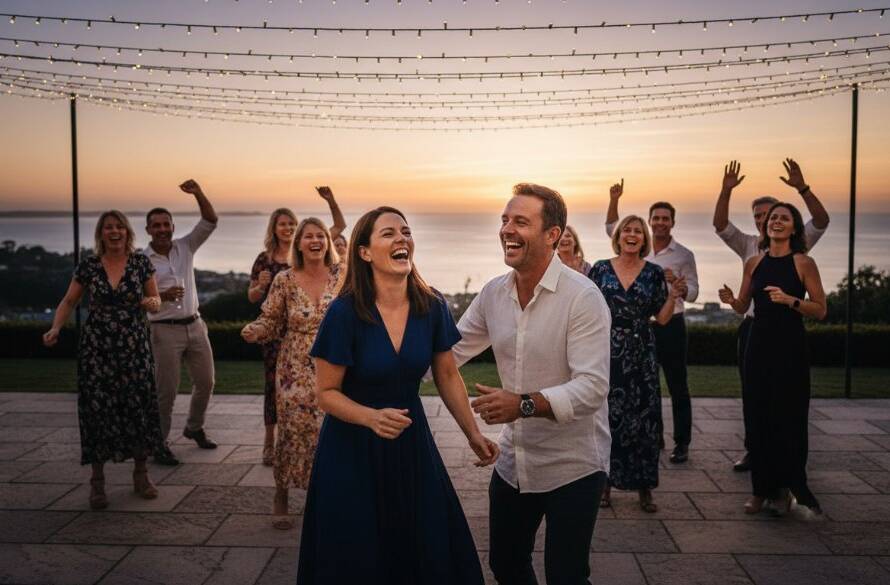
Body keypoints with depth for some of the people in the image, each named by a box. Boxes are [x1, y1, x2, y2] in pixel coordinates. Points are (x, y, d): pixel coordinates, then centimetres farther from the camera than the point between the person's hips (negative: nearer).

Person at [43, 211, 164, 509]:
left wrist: (152, 303, -17)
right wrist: (56, 328, -10)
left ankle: (141, 474, 19)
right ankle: (97, 481, 13)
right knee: (97, 408, 0)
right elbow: (69, 301, 6)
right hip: (97, 348, 0)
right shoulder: (88, 266, 1)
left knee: (139, 406, 1)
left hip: (134, 347, 0)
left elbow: (156, 299, 7)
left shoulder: (141, 263, 1)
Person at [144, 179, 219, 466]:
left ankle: (194, 428, 36)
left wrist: (199, 194, -18)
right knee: (166, 391, -3)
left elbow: (210, 221, -3)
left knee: (206, 382, 13)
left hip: (195, 325, 5)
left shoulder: (185, 247, 6)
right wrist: (161, 296, -24)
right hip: (165, 331, -5)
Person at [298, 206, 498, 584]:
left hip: (411, 442, 4)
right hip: (352, 448, -3)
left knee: (431, 551, 10)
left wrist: (473, 434, 5)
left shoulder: (431, 306, -8)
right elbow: (326, 392, -12)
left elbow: (447, 376, 5)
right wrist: (372, 417, -29)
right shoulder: (345, 312, -19)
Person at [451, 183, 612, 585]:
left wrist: (524, 404, -38)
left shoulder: (583, 297, -19)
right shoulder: (493, 293, 0)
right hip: (513, 461, 6)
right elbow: (449, 351, 6)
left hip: (572, 466, -6)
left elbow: (592, 387, -26)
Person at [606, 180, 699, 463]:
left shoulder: (684, 255, -3)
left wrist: (679, 286, -25)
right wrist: (614, 200, -2)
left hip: (671, 325, -3)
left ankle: (682, 443, 8)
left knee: (678, 387, 1)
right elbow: (612, 228, 12)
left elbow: (693, 292, -3)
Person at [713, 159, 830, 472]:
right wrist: (726, 191, -15)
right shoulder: (748, 245, 9)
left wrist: (802, 188, -26)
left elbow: (821, 221, -14)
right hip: (753, 326, 3)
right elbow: (720, 225, -2)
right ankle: (753, 450, 19)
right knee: (751, 394, 8)